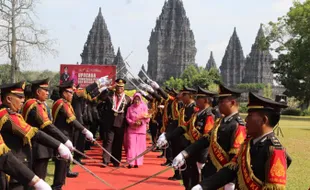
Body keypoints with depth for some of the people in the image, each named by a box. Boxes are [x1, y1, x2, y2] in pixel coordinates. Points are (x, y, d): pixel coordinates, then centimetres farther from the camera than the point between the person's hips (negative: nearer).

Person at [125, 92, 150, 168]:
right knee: (131, 145, -6)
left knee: (140, 146, -1)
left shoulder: (144, 107, 4)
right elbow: (127, 118, 3)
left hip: (141, 129, 0)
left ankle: (137, 162, 4)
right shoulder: (130, 108, 7)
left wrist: (141, 122, -16)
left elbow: (147, 118, 1)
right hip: (132, 129, 0)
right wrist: (133, 123, -13)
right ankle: (131, 162, -8)